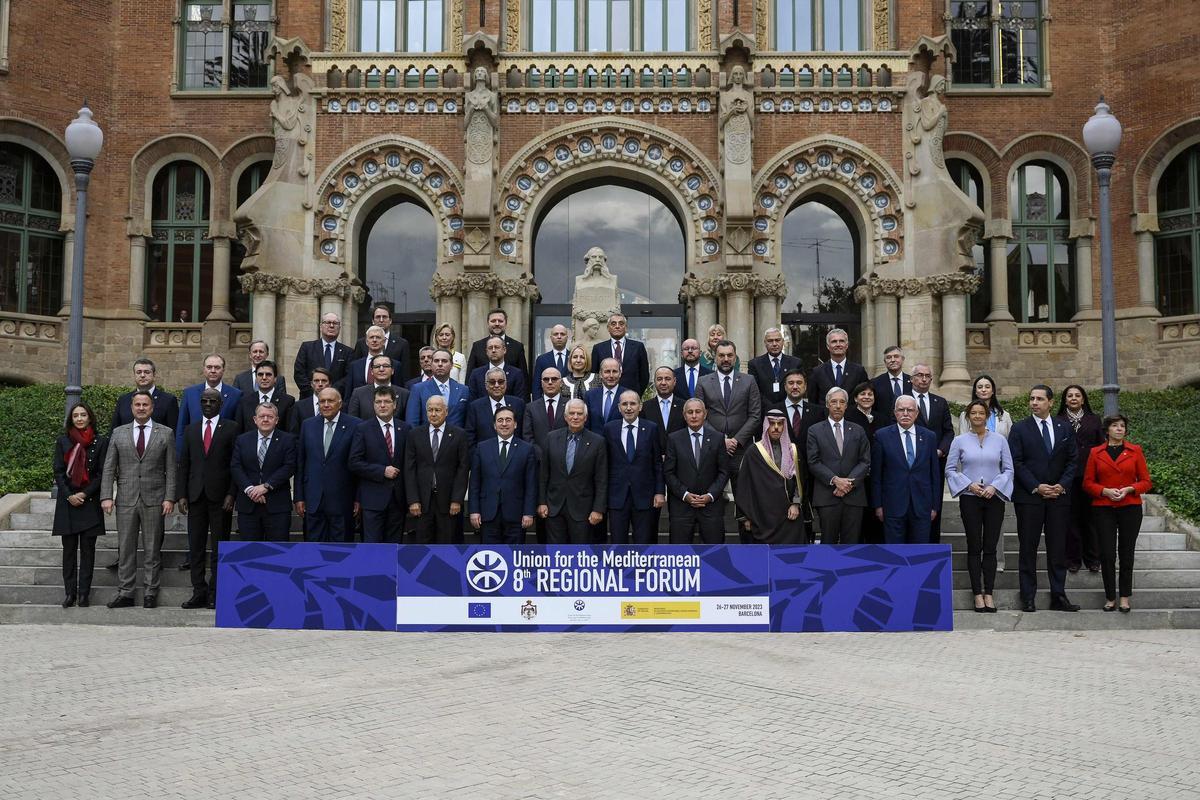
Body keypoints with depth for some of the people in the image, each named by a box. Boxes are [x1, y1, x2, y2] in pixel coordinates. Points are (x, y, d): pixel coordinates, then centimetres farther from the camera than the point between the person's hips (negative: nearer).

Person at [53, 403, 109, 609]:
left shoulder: (100, 442, 2)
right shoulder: (63, 442, 8)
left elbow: (102, 473, 0)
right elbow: (58, 471, 4)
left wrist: (84, 494, -10)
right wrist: (69, 496, -8)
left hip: (90, 502, -1)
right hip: (67, 501, 2)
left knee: (88, 549, 0)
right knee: (69, 549, 3)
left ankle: (84, 593, 4)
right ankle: (70, 592, 7)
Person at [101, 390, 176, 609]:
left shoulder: (165, 433, 4)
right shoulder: (118, 433, 9)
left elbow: (171, 469, 2)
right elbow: (109, 468, 7)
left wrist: (169, 498, -6)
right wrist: (106, 496, -3)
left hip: (154, 500, -1)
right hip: (126, 500, 2)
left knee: (152, 549, 3)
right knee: (125, 549, 4)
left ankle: (151, 593, 10)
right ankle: (125, 593, 11)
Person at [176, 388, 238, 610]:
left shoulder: (231, 428, 3)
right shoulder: (191, 430, 14)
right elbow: (183, 465, 12)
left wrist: (231, 494, -9)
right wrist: (182, 495, 3)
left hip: (220, 496, -3)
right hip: (196, 495, 4)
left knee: (219, 547, 0)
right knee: (195, 546, 5)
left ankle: (215, 593, 6)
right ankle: (199, 592, 11)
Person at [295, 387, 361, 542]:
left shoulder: (355, 426, -3)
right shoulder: (308, 425, 8)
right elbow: (300, 464, 10)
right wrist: (299, 497, 6)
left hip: (342, 501, -3)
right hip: (313, 499, 3)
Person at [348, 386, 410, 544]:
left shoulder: (405, 429, 7)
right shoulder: (363, 429, -2)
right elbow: (353, 463, -7)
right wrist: (382, 471, -14)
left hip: (398, 497, 3)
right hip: (373, 497, -3)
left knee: (394, 543, 8)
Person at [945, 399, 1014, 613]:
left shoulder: (999, 440, 5)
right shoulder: (959, 441, 2)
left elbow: (1008, 469, 4)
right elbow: (950, 469, 2)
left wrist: (994, 486, -11)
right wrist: (969, 484, -11)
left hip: (994, 498, 1)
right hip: (970, 499, -1)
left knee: (990, 547, 3)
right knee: (974, 547, 2)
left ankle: (988, 593, 8)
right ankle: (977, 593, 7)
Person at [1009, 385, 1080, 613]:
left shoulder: (1065, 428, 10)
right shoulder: (1019, 429, 2)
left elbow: (1073, 460, 8)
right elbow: (1016, 463, -4)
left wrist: (1063, 485, -6)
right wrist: (1036, 487, -12)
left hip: (1059, 495, 2)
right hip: (1029, 496, -2)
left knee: (1058, 548, 4)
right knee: (1028, 548, 1)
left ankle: (1058, 596, 9)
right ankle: (1028, 598, 5)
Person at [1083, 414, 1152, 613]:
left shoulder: (1135, 451, 5)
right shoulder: (1095, 453, 5)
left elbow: (1146, 481, 5)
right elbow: (1087, 483, 5)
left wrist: (1129, 489, -12)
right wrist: (1105, 491, -11)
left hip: (1130, 508, 0)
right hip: (1103, 509, 0)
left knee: (1126, 553, 4)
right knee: (1107, 554, -2)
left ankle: (1125, 597, 13)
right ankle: (1110, 597, 9)